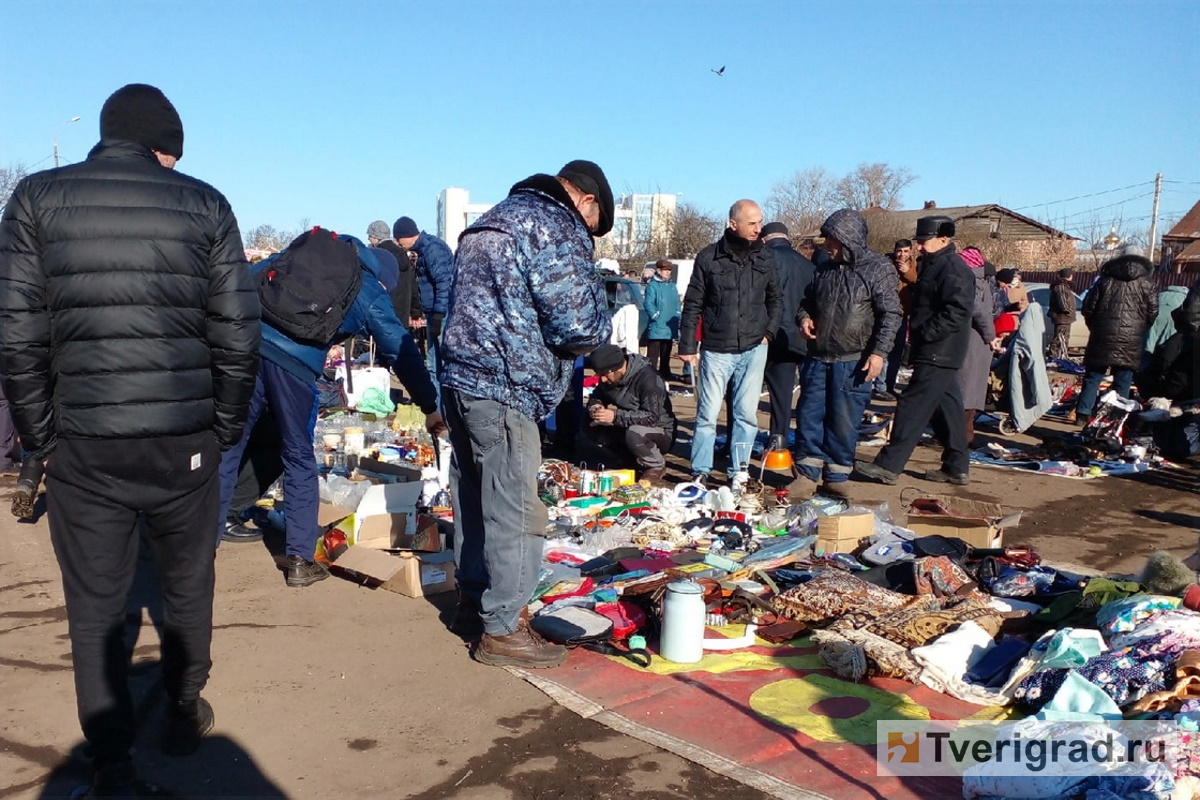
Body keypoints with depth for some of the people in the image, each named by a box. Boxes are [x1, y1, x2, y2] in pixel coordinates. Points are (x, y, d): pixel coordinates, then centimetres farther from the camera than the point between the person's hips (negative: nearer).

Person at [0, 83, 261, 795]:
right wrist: (225, 429, 8)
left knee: (95, 607, 13)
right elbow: (239, 336, -3)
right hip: (185, 442, 0)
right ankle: (185, 712, 37)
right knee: (188, 586, 20)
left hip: (82, 446, 0)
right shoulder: (203, 204, 1)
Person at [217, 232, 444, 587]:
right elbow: (402, 352, 14)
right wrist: (430, 407, 17)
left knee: (226, 448, 12)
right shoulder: (372, 294, 16)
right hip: (295, 362, -3)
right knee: (299, 459, 13)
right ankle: (299, 560, 18)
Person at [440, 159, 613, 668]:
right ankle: (502, 630, 7)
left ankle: (473, 601, 30)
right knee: (514, 511, -1)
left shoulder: (493, 220, 20)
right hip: (505, 387, -9)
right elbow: (579, 325, -15)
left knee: (472, 497, 17)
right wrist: (601, 328, 6)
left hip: (460, 374, 10)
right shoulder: (558, 229, -9)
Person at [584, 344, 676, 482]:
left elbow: (652, 417, -33)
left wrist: (616, 416, -39)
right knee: (593, 428, -11)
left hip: (660, 430, -7)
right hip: (628, 427, 7)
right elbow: (596, 396, 10)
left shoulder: (646, 377, -27)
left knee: (634, 433, -38)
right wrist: (594, 405, -15)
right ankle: (625, 462, 3)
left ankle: (656, 466, -9)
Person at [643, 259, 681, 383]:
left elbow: (677, 304, 21)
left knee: (666, 353, 17)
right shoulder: (652, 286, -7)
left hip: (670, 327, 7)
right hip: (656, 327, -7)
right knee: (653, 353, -7)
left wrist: (677, 317, 11)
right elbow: (648, 304, -15)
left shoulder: (672, 286, 16)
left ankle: (665, 372, 27)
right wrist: (656, 316, -21)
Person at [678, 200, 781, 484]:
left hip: (754, 349, 3)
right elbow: (693, 305, 1)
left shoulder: (765, 257, 6)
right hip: (716, 350, -2)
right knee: (708, 415, 0)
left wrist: (769, 331, 3)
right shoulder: (709, 257, -3)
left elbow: (775, 299, 16)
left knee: (747, 415, 5)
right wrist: (687, 346, -1)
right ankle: (700, 472, 12)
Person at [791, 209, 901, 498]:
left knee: (843, 423, 3)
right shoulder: (825, 266, 11)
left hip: (853, 362, -5)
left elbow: (891, 314, -9)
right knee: (809, 416, 5)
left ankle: (837, 480, 17)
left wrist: (879, 352, -17)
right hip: (817, 358, 5)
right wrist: (804, 317, 2)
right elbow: (808, 299, 24)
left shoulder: (878, 269, -6)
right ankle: (807, 475, 15)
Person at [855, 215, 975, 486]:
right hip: (937, 354, 10)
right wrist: (915, 328, 11)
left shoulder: (953, 269, -15)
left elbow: (957, 312, -23)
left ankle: (888, 465, -6)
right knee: (946, 409, 14)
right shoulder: (935, 266, 17)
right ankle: (957, 468, 21)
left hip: (938, 354, -10)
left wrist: (924, 333, -21)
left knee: (912, 407, -9)